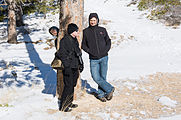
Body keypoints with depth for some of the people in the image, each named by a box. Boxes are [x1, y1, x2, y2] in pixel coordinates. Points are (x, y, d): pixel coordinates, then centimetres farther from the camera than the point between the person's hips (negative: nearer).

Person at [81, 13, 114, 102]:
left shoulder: (102, 30, 7)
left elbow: (108, 41, 11)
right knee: (96, 77, -9)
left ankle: (101, 94, 18)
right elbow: (83, 45, 7)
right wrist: (90, 51, -8)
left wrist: (105, 51, -5)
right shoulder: (86, 31, 4)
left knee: (103, 76, 3)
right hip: (93, 59, 0)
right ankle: (110, 89, 7)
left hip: (104, 58, 1)